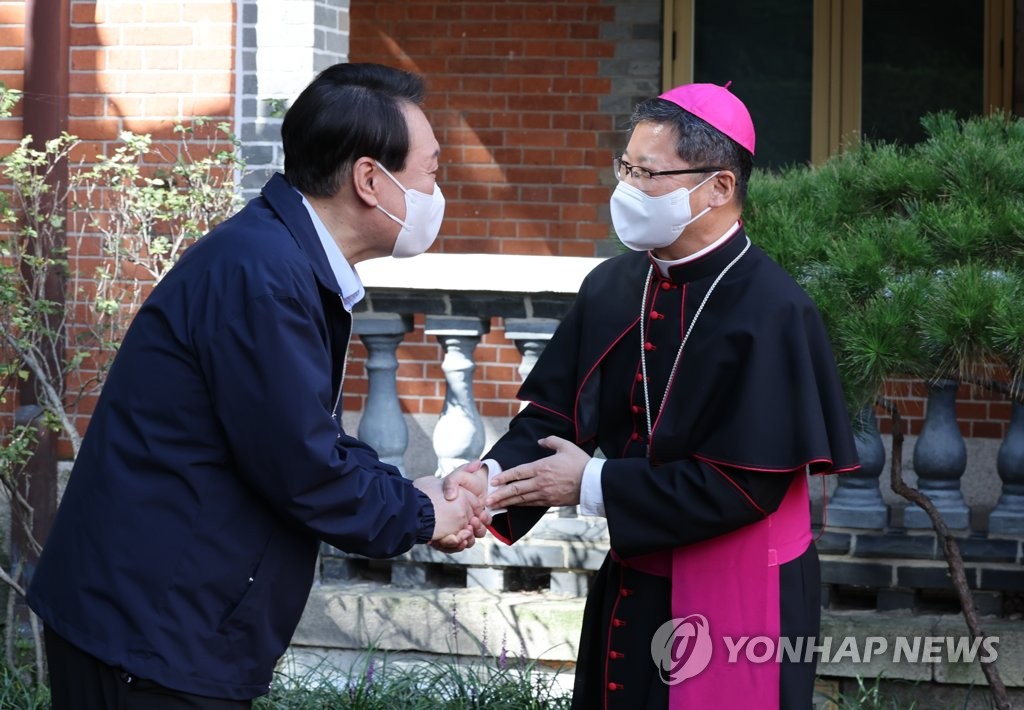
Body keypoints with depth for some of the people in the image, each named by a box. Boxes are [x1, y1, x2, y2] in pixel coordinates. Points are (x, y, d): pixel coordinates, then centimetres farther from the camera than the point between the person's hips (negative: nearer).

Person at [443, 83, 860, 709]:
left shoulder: (772, 314, -19)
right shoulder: (612, 287, 2)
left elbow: (745, 485, -22)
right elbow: (556, 411, 3)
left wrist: (595, 486, -19)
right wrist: (495, 477, -18)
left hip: (736, 598, -7)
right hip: (630, 584, 7)